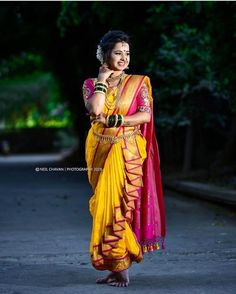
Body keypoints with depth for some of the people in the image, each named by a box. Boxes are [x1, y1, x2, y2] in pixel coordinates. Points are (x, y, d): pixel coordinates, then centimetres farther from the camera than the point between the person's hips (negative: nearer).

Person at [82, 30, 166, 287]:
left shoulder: (138, 83, 2)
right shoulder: (91, 84, 6)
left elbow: (146, 115, -9)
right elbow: (94, 110, -14)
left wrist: (113, 121, -15)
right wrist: (103, 78, -6)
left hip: (128, 153, -3)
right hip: (101, 151, 3)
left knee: (119, 206, -9)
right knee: (105, 206, 4)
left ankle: (121, 268, -6)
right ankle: (116, 267, 9)